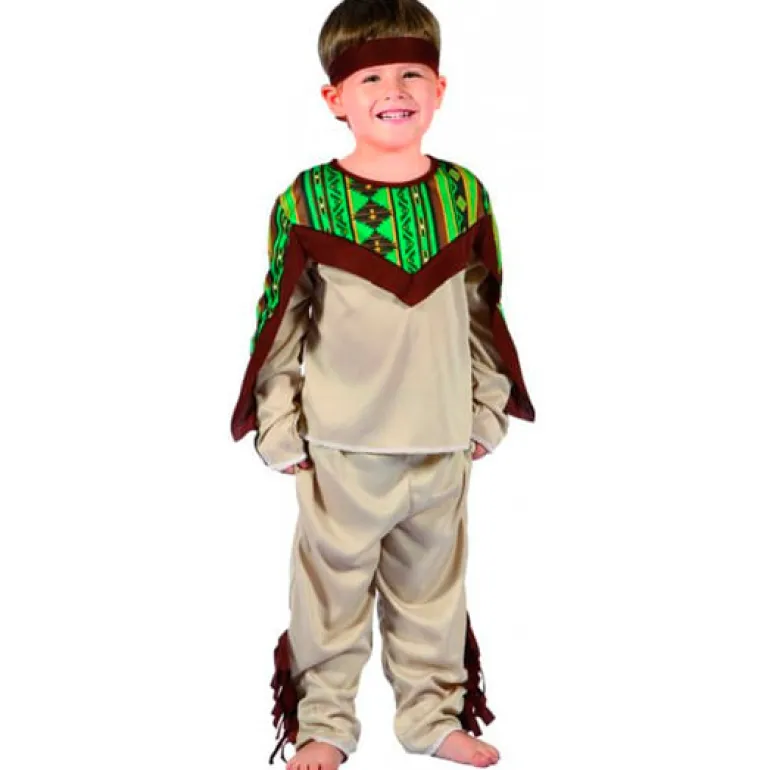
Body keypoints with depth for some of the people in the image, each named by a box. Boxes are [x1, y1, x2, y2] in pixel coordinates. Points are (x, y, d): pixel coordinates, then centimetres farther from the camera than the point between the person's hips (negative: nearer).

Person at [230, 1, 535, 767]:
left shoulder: (465, 195, 0)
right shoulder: (306, 201, -9)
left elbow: (485, 315, 7)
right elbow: (280, 322, -5)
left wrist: (488, 411, 9)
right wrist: (277, 428, -5)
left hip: (443, 443, 3)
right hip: (342, 444, -3)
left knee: (433, 585, 16)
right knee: (332, 587, 9)